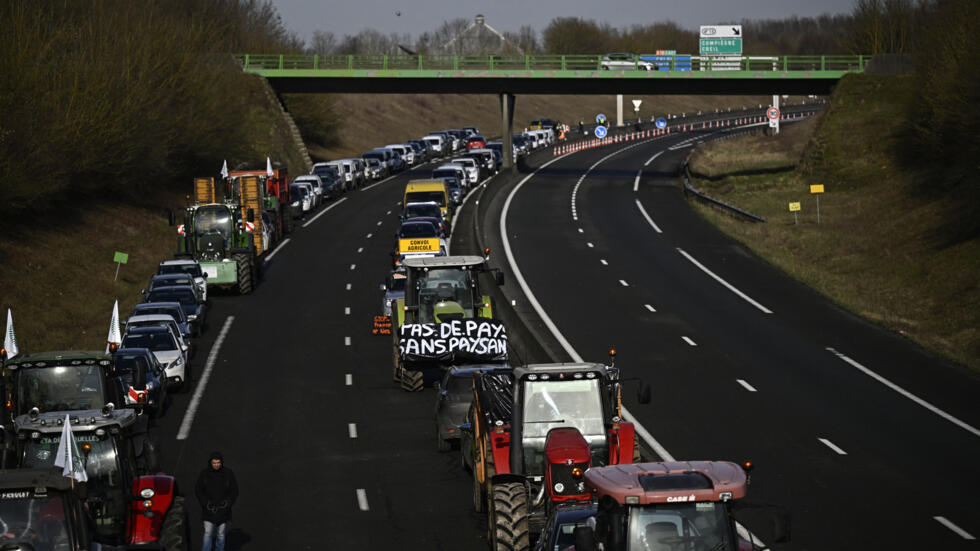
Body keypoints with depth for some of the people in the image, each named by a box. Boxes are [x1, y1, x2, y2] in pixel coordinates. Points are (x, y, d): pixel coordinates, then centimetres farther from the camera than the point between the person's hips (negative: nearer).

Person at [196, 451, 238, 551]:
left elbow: (234, 490, 1)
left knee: (221, 534, 10)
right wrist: (206, 503, -13)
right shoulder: (204, 474, -5)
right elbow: (198, 490, -1)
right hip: (209, 509, -1)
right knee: (208, 534, -7)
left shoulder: (228, 473, -4)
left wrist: (228, 502, -13)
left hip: (223, 509, 1)